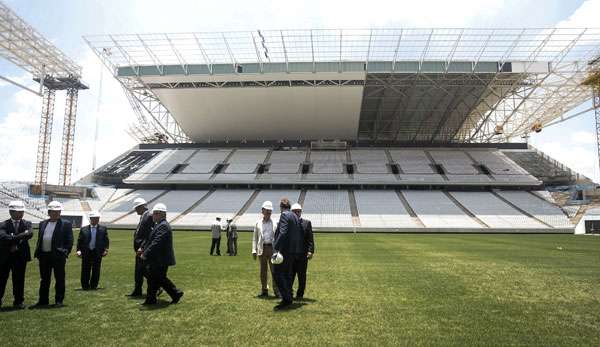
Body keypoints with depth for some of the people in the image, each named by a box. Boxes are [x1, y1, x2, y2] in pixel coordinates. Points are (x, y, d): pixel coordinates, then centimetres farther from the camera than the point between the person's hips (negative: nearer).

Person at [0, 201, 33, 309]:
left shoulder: (27, 224, 7)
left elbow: (30, 234, -13)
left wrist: (13, 238, -18)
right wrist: (20, 237, -23)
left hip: (20, 256, 1)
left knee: (19, 280, 6)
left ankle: (19, 301, 16)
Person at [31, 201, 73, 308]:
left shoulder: (66, 224, -3)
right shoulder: (42, 223, 13)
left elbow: (69, 241, -4)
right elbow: (39, 239, 17)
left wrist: (65, 254, -10)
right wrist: (37, 253, 8)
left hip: (58, 256, -5)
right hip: (44, 255, 5)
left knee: (59, 279, 3)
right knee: (44, 279, 14)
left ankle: (59, 301, 11)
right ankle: (43, 300, 25)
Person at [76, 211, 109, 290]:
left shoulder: (103, 229, 6)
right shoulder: (84, 229, 6)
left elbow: (106, 240, 4)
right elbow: (79, 241, 4)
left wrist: (106, 249, -9)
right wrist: (79, 250, -9)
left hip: (97, 253, 0)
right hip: (86, 253, 0)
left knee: (96, 271, 4)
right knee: (85, 271, 5)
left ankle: (94, 286, 17)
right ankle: (85, 286, 19)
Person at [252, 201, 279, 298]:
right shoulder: (258, 223, 10)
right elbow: (255, 238, 11)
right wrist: (254, 250, 2)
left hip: (272, 248, -2)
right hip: (262, 249, 2)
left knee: (274, 270, -2)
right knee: (263, 271, 8)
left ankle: (277, 290, 5)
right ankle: (264, 291, 17)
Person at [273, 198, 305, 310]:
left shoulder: (284, 215, -11)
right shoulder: (295, 217, 16)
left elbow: (283, 233, -23)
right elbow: (301, 234, 15)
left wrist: (276, 247, -23)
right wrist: (299, 251, 19)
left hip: (285, 250, -9)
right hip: (294, 250, 9)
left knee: (279, 274, -5)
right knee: (287, 275, 16)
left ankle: (286, 299, -8)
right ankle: (288, 299, 22)